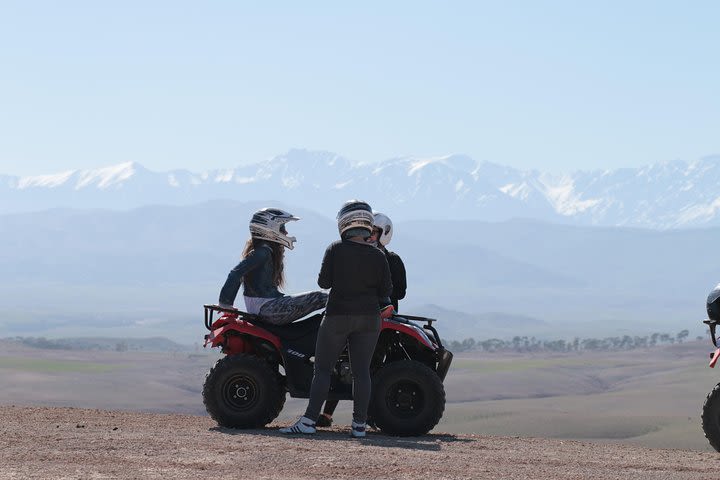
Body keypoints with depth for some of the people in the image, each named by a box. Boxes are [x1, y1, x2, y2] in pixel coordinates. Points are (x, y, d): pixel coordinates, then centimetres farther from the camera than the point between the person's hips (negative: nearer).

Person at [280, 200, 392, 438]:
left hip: (337, 316, -2)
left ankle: (309, 420, -4)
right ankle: (359, 424, 3)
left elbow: (323, 282, -6)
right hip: (368, 318, 2)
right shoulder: (378, 256, -1)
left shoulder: (335, 250, -8)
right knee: (361, 371, 5)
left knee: (322, 369, 3)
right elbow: (386, 291, 1)